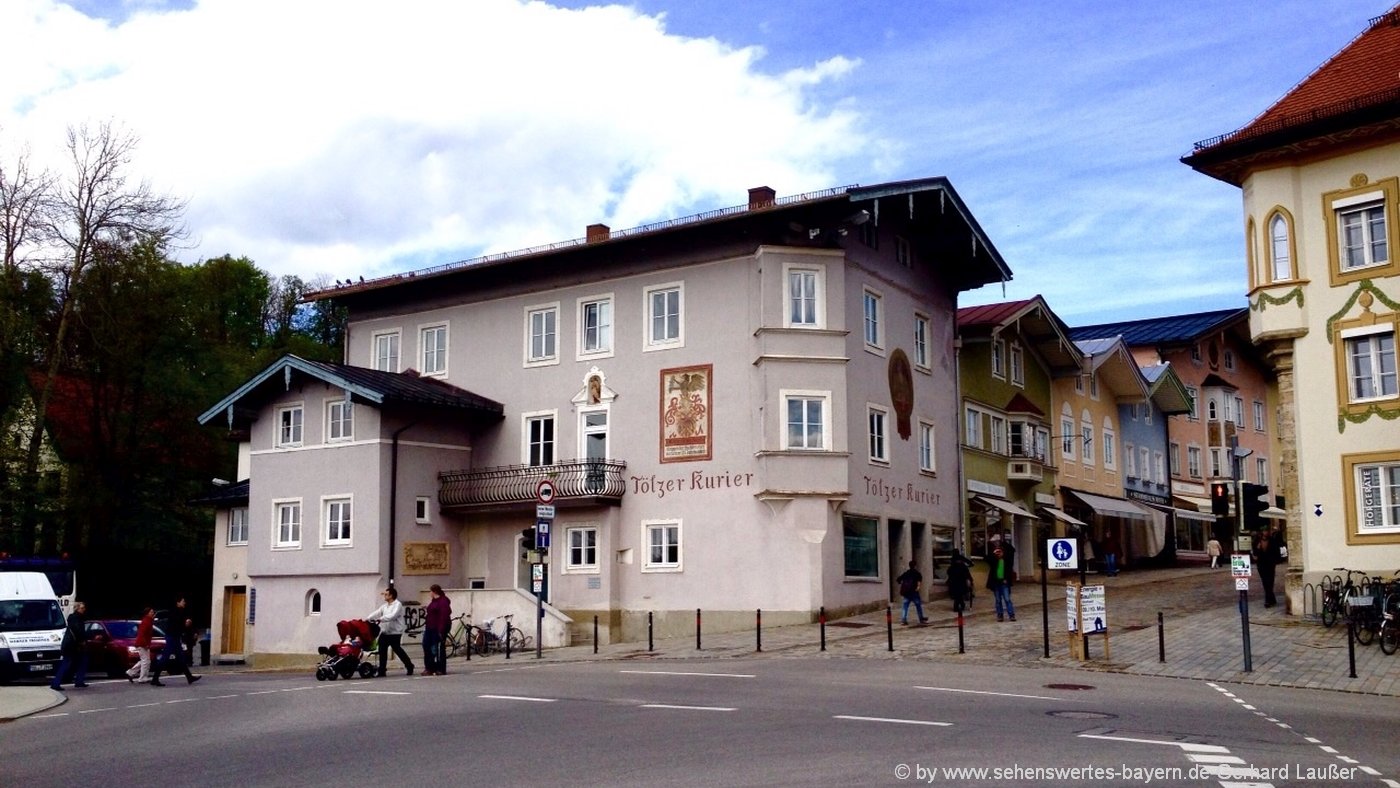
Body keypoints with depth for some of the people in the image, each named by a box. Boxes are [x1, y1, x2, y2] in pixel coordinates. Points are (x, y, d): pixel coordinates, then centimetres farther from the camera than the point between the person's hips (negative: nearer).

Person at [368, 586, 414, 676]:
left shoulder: (398, 605, -9)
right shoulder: (385, 606, 18)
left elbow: (392, 616, -23)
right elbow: (377, 613, 9)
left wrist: (380, 619, -31)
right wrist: (367, 618, -5)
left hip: (395, 633, -8)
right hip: (385, 632, 8)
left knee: (397, 650, -1)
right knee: (382, 651, 2)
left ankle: (409, 666, 16)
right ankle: (381, 671, 6)